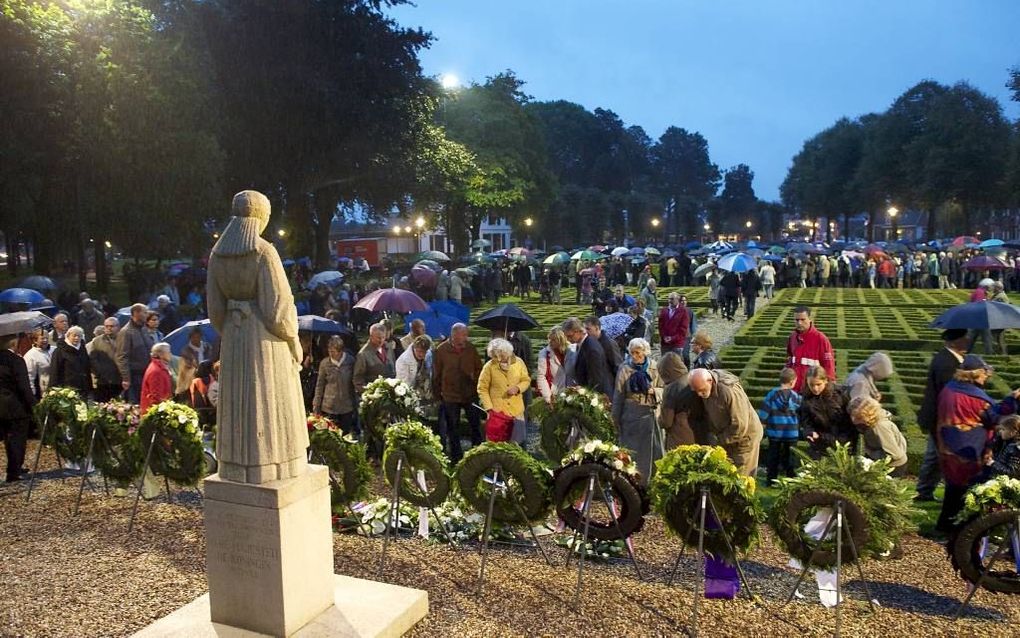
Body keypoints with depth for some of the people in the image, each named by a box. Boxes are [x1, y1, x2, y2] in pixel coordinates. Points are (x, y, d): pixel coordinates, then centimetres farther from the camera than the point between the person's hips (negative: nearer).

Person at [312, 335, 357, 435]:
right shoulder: (325, 363, -3)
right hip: (329, 407, 0)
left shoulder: (350, 361, -4)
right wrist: (316, 407, 2)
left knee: (346, 434, 6)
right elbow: (319, 385, 4)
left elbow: (355, 382, 5)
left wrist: (355, 403, 5)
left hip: (347, 406, 0)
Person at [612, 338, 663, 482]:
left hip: (652, 415, 2)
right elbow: (618, 396, -2)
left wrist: (653, 391, -14)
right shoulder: (624, 368, -6)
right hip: (631, 416, -2)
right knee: (633, 454, 5)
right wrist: (616, 420, 1)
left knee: (653, 453, 7)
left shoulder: (655, 367, -1)